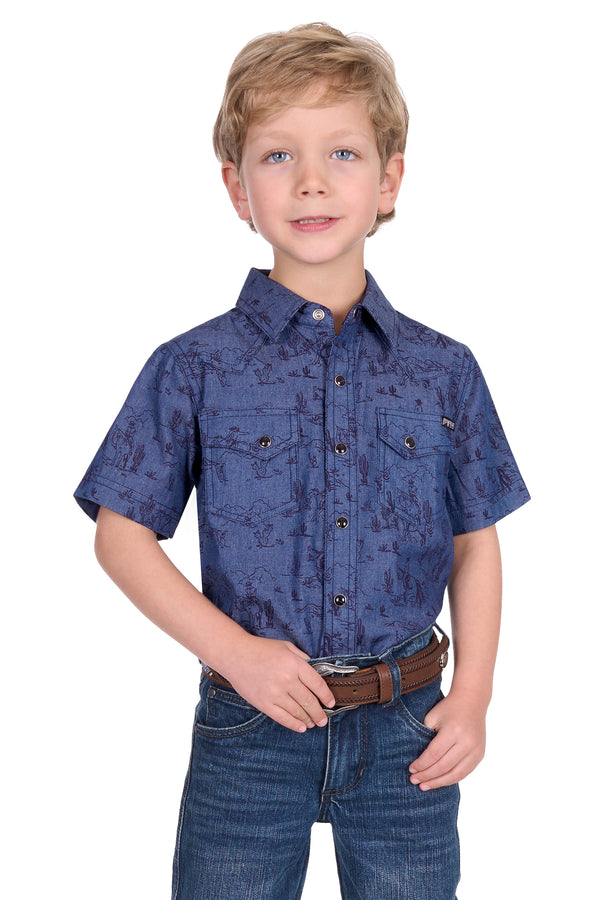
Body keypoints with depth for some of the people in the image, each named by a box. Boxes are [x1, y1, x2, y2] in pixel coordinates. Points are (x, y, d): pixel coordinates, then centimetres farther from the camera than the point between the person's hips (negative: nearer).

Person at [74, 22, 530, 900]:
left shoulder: (443, 372, 1)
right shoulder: (194, 368, -5)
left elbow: (476, 543, 7)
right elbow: (122, 534, -3)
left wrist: (472, 696, -1)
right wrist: (233, 648, -12)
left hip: (405, 732, 2)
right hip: (250, 728, -1)